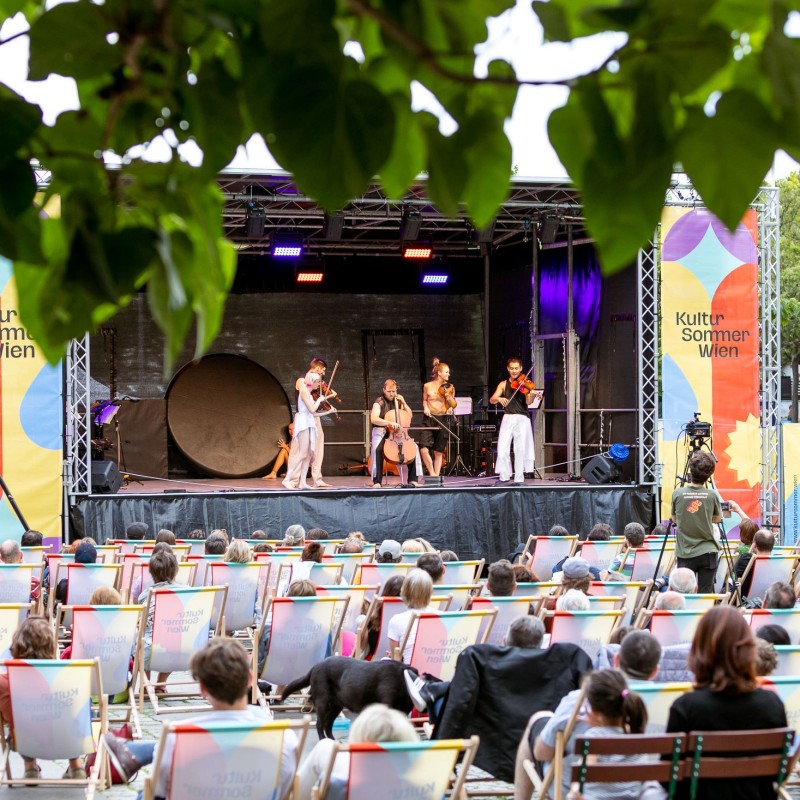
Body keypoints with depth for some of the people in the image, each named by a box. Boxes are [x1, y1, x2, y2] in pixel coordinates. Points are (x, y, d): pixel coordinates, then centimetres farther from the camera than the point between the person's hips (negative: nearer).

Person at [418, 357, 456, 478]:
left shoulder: (449, 387, 3)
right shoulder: (427, 386, 2)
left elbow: (454, 405, 7)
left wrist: (448, 396, -12)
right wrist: (425, 407, -2)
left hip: (443, 420, 1)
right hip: (429, 419, 0)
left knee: (438, 452, 3)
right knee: (424, 449, -14)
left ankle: (436, 475, 13)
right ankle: (432, 473, 2)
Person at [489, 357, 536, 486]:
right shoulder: (503, 384, 11)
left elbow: (528, 402, -9)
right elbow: (492, 400, 1)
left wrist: (532, 395, -31)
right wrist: (499, 398, -22)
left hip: (522, 419, -2)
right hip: (507, 418, 2)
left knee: (520, 449, -6)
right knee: (502, 448, -5)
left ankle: (519, 478, -2)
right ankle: (504, 476, 7)